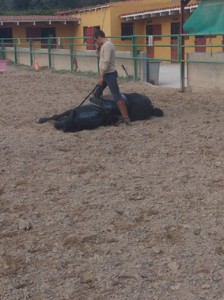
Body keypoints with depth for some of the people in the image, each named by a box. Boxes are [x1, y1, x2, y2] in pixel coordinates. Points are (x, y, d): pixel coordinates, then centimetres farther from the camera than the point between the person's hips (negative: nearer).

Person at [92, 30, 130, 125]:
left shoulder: (107, 45, -15)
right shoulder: (104, 45, 17)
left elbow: (106, 62, -23)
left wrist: (101, 77, -22)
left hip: (109, 74, -11)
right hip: (106, 74, 11)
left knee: (117, 96, -15)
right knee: (97, 94, 18)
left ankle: (126, 118, -20)